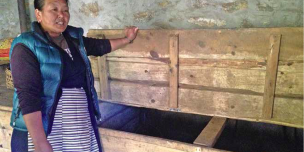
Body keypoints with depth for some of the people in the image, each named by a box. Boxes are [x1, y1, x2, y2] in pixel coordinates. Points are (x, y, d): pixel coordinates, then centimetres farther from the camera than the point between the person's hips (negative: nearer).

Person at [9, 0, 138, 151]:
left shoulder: (74, 39, 8)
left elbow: (100, 46, 25)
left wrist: (126, 39, 29)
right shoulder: (26, 46, -11)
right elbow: (28, 96, -18)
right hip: (42, 129, -5)